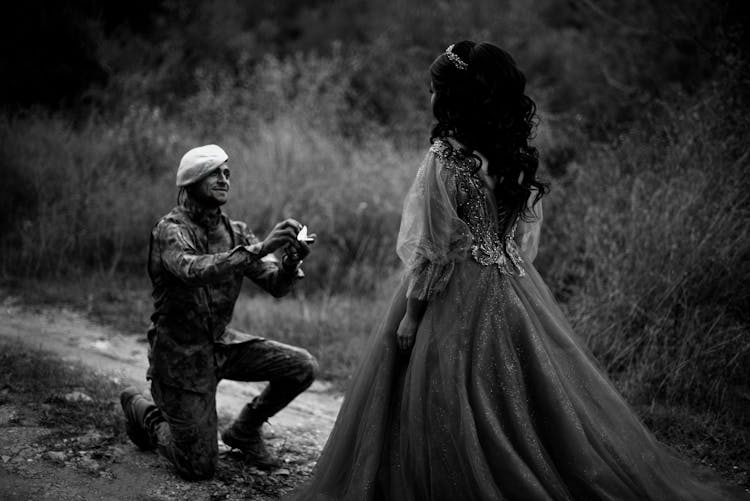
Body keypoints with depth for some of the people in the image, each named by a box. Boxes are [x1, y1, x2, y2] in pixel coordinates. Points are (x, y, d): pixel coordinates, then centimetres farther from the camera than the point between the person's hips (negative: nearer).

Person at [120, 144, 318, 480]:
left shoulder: (235, 232, 2)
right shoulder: (170, 231, -18)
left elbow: (277, 286, -5)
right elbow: (196, 271, -39)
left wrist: (290, 262, -28)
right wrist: (260, 248, -46)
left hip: (221, 343, 6)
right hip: (181, 353, -6)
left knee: (302, 367, -11)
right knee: (199, 468, -5)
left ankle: (244, 430, 14)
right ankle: (144, 411, 24)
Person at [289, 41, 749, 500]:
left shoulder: (446, 159, -15)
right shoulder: (520, 158, 4)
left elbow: (433, 247, -14)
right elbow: (527, 238, 10)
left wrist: (411, 310, -8)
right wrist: (511, 276, 18)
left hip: (459, 292, -7)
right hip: (516, 287, 7)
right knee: (532, 393, 13)